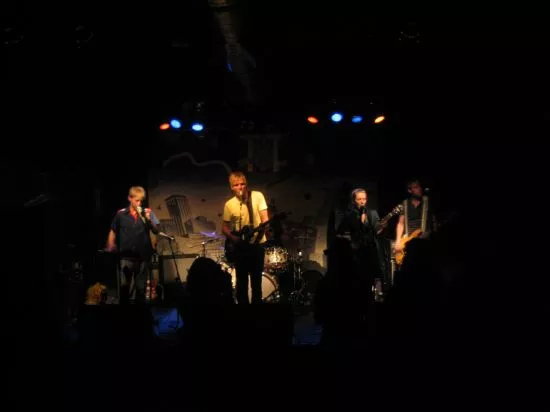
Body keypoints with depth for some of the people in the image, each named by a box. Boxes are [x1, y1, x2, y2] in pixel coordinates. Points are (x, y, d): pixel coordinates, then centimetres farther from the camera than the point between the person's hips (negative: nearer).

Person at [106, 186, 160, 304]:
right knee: (124, 285, -6)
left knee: (140, 287, 11)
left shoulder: (147, 213, 1)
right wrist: (109, 250, 3)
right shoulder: (121, 214, -2)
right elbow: (113, 232, 7)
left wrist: (149, 219, -16)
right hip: (126, 255, -1)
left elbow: (156, 231, 0)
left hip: (143, 255, 2)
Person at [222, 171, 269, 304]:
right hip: (240, 246, 1)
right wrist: (233, 238, -14)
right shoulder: (229, 204, -1)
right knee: (241, 280, 4)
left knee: (256, 279, 6)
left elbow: (265, 218, -8)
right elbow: (225, 228, 5)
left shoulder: (257, 196, -6)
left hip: (257, 243, -1)